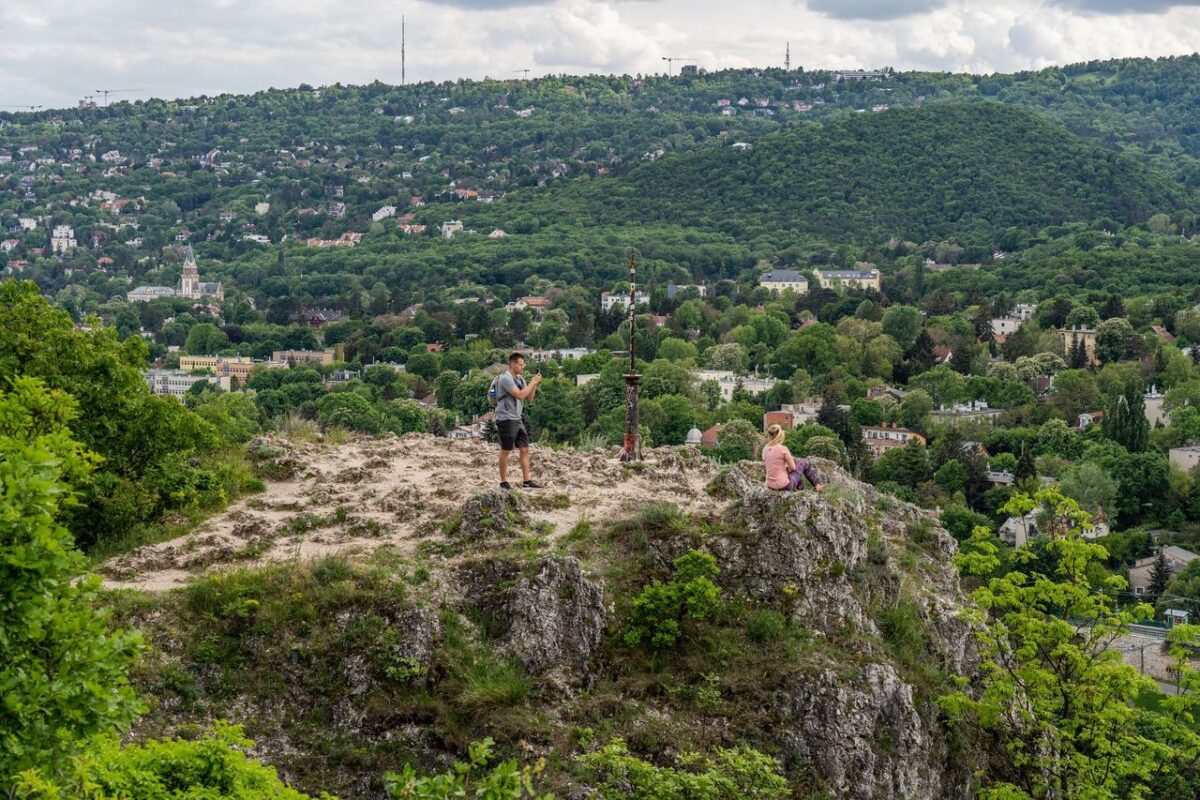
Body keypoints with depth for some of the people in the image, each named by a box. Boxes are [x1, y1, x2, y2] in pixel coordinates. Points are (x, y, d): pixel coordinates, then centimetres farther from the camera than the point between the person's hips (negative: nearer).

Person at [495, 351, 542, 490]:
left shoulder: (520, 379, 12)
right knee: (505, 451, -1)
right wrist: (532, 382, -14)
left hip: (518, 419, 8)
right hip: (506, 420, -8)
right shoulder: (505, 379, -15)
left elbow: (529, 398, 13)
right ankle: (503, 482, 7)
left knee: (524, 449, 4)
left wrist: (535, 384, -1)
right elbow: (520, 395, -23)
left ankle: (526, 481, 6)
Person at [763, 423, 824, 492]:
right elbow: (793, 467, -6)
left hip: (770, 486, 6)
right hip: (784, 486, -6)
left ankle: (801, 488, 44)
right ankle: (817, 485, 32)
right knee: (803, 463, 18)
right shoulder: (783, 449, -17)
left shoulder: (765, 450, 0)